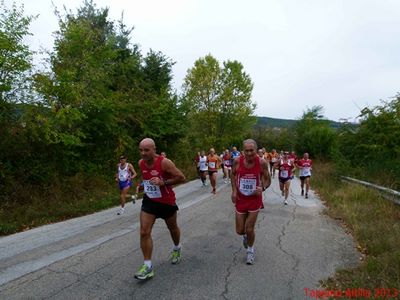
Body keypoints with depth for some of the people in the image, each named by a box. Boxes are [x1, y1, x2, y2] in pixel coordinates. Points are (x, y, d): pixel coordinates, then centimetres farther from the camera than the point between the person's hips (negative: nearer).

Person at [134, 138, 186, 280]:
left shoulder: (164, 162, -24)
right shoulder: (141, 163, -5)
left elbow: (181, 177, -22)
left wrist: (163, 182, -30)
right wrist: (144, 186, 6)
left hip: (167, 202, -4)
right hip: (149, 201, 4)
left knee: (172, 228, 19)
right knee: (144, 232, -8)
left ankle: (176, 249, 49)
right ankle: (148, 266, 2)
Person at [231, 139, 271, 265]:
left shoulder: (262, 163, -15)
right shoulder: (237, 161, -13)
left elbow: (268, 180, -3)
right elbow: (233, 175, 7)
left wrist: (262, 187, -24)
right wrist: (234, 190, -5)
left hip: (255, 199, -2)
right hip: (240, 199, 2)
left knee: (249, 229, 1)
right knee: (240, 230, 8)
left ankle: (250, 251, 32)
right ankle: (245, 236, 47)